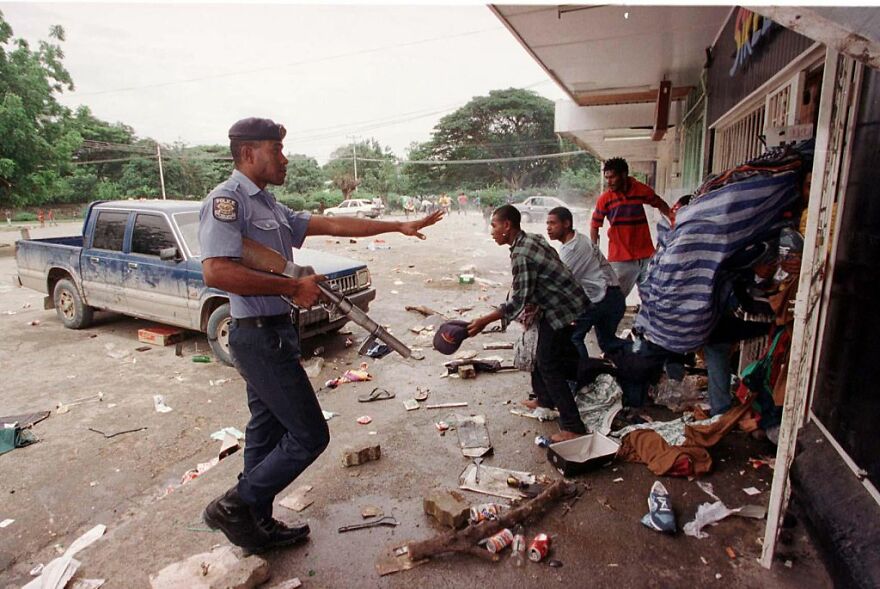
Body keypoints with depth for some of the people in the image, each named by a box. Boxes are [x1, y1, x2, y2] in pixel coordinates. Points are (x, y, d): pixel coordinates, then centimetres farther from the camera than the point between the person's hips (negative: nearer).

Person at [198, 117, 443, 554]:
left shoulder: (270, 208, 16)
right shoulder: (227, 200, -13)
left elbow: (333, 224, 13)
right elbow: (217, 272, -26)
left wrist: (398, 226, 11)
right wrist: (294, 287, -21)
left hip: (272, 333, 10)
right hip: (260, 335, -10)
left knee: (268, 431, 18)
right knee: (309, 435, -4)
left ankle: (257, 525, 33)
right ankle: (233, 507, 13)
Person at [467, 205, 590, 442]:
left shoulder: (521, 255, -25)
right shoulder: (532, 239, 5)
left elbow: (518, 301, -26)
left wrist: (484, 321, -22)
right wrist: (534, 306, 21)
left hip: (565, 312, -10)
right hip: (561, 305, 10)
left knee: (550, 365, -5)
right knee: (543, 355, 22)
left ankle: (573, 428, -1)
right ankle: (545, 399, 40)